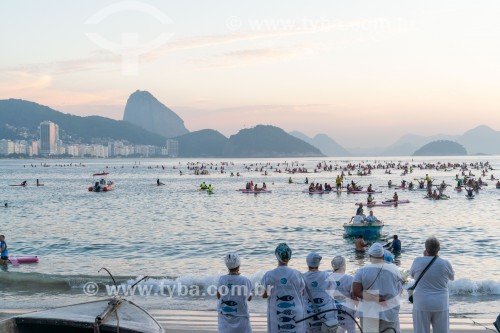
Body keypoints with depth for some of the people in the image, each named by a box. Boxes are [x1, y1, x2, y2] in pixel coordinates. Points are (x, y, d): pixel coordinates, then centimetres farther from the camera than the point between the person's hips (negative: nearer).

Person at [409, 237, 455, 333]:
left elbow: (412, 274, 12)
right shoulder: (445, 264, -7)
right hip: (440, 305, 1)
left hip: (422, 304, -1)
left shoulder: (418, 261, -9)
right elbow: (452, 277, 14)